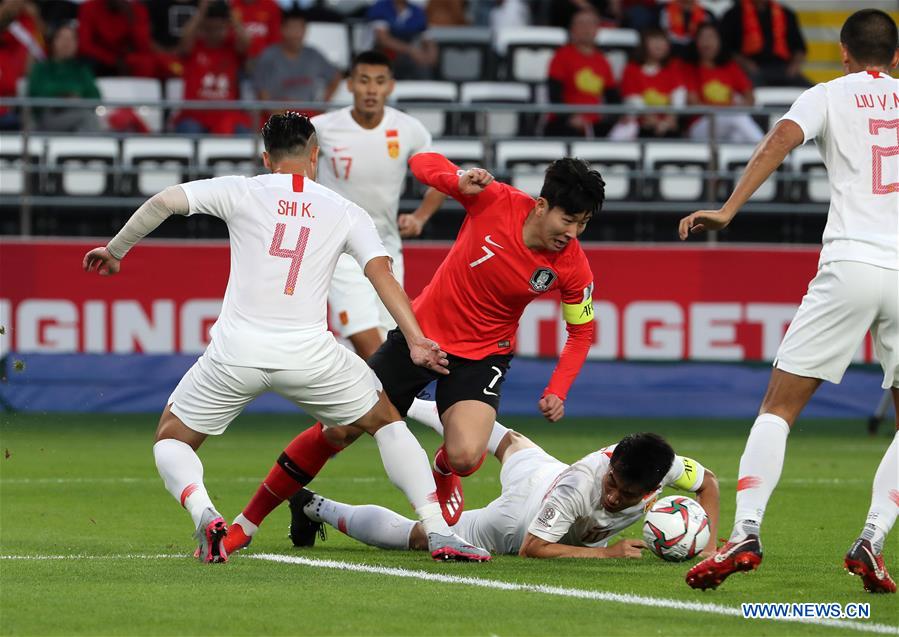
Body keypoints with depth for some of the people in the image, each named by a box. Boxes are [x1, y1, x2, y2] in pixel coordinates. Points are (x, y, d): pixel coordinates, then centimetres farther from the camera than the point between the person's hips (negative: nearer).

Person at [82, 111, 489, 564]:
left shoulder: (241, 192, 6)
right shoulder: (346, 213, 10)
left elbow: (164, 201, -1)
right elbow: (382, 275, -2)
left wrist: (115, 251, 12)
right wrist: (416, 340, -7)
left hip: (237, 352, -1)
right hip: (308, 353, 1)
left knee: (172, 438, 20)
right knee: (386, 421, 23)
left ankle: (204, 515, -12)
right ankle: (439, 533, 9)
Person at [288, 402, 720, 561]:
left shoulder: (660, 467, -35)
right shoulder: (579, 488, -48)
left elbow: (707, 481, -15)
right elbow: (532, 548, -41)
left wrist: (708, 544, -27)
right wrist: (607, 552, -46)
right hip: (514, 524, -7)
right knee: (407, 535, 7)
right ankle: (318, 509, 29)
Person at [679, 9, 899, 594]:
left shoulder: (830, 94, 9)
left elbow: (783, 138, -8)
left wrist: (728, 209, -13)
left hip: (850, 265, -2)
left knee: (780, 407, 3)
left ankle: (746, 534, -14)